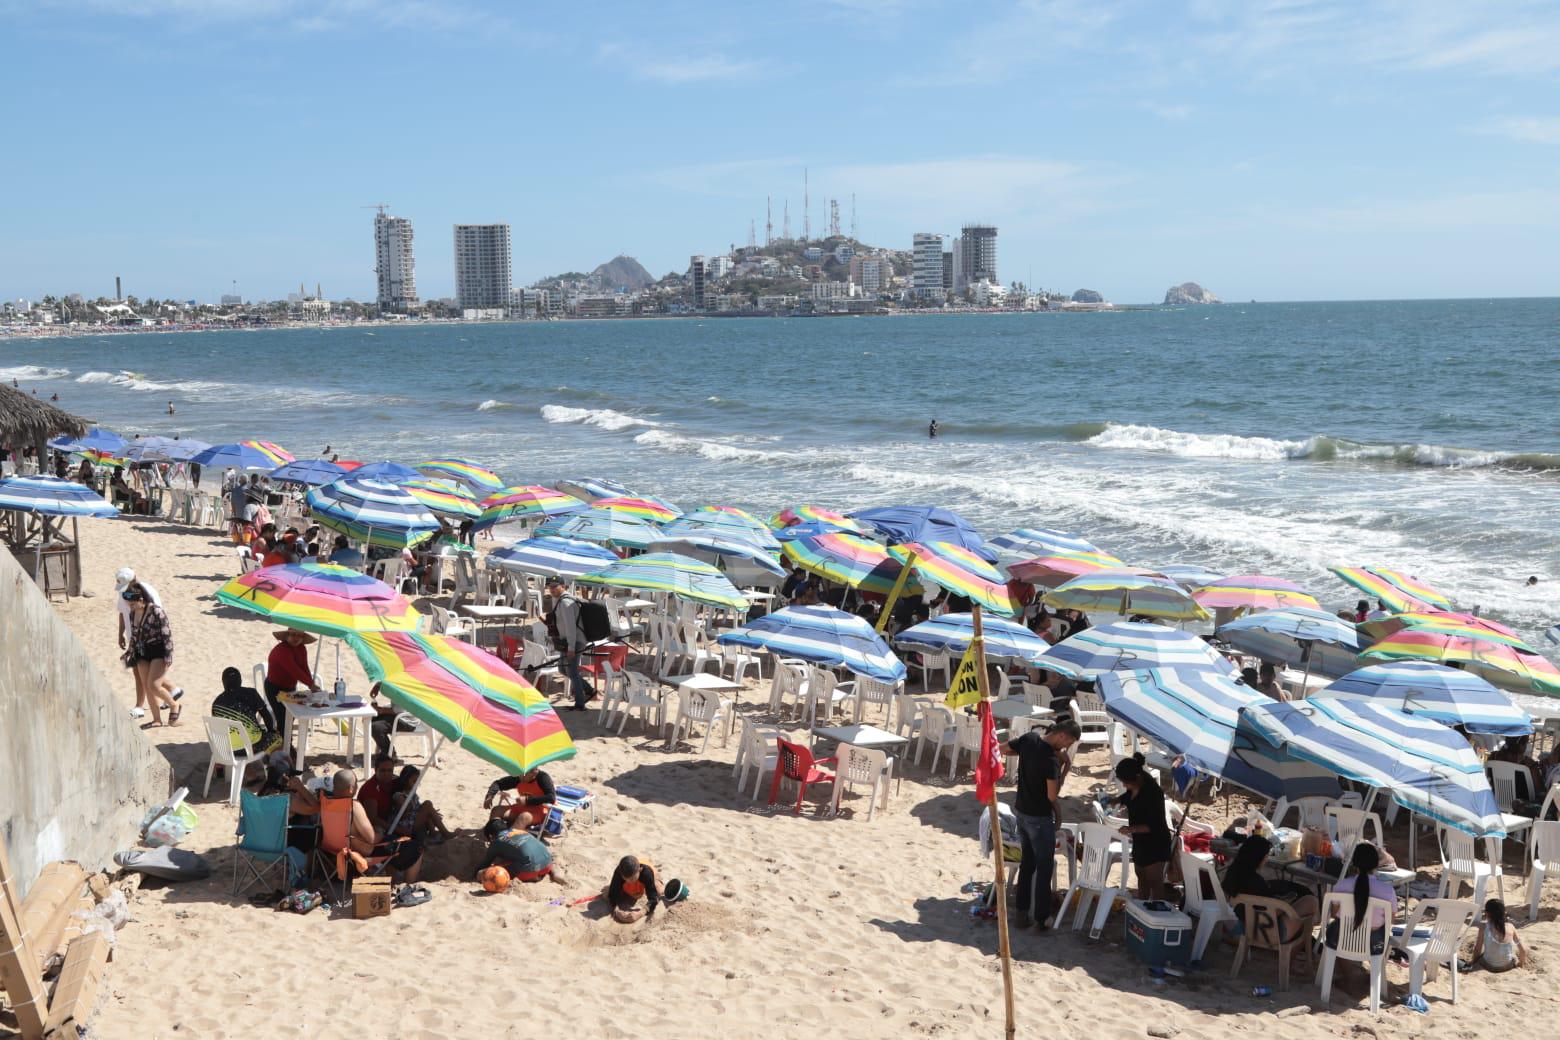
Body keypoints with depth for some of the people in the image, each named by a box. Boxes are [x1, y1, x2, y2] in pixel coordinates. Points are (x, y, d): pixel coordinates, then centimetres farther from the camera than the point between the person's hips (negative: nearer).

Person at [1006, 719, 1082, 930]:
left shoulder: (1029, 738, -6)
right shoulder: (1051, 759, -27)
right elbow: (1052, 796, -23)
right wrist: (1064, 769, -12)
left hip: (1021, 811, 8)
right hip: (1039, 817, -8)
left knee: (1027, 862, 18)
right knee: (1044, 867, 4)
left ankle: (1022, 912, 24)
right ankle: (1041, 918, 10)